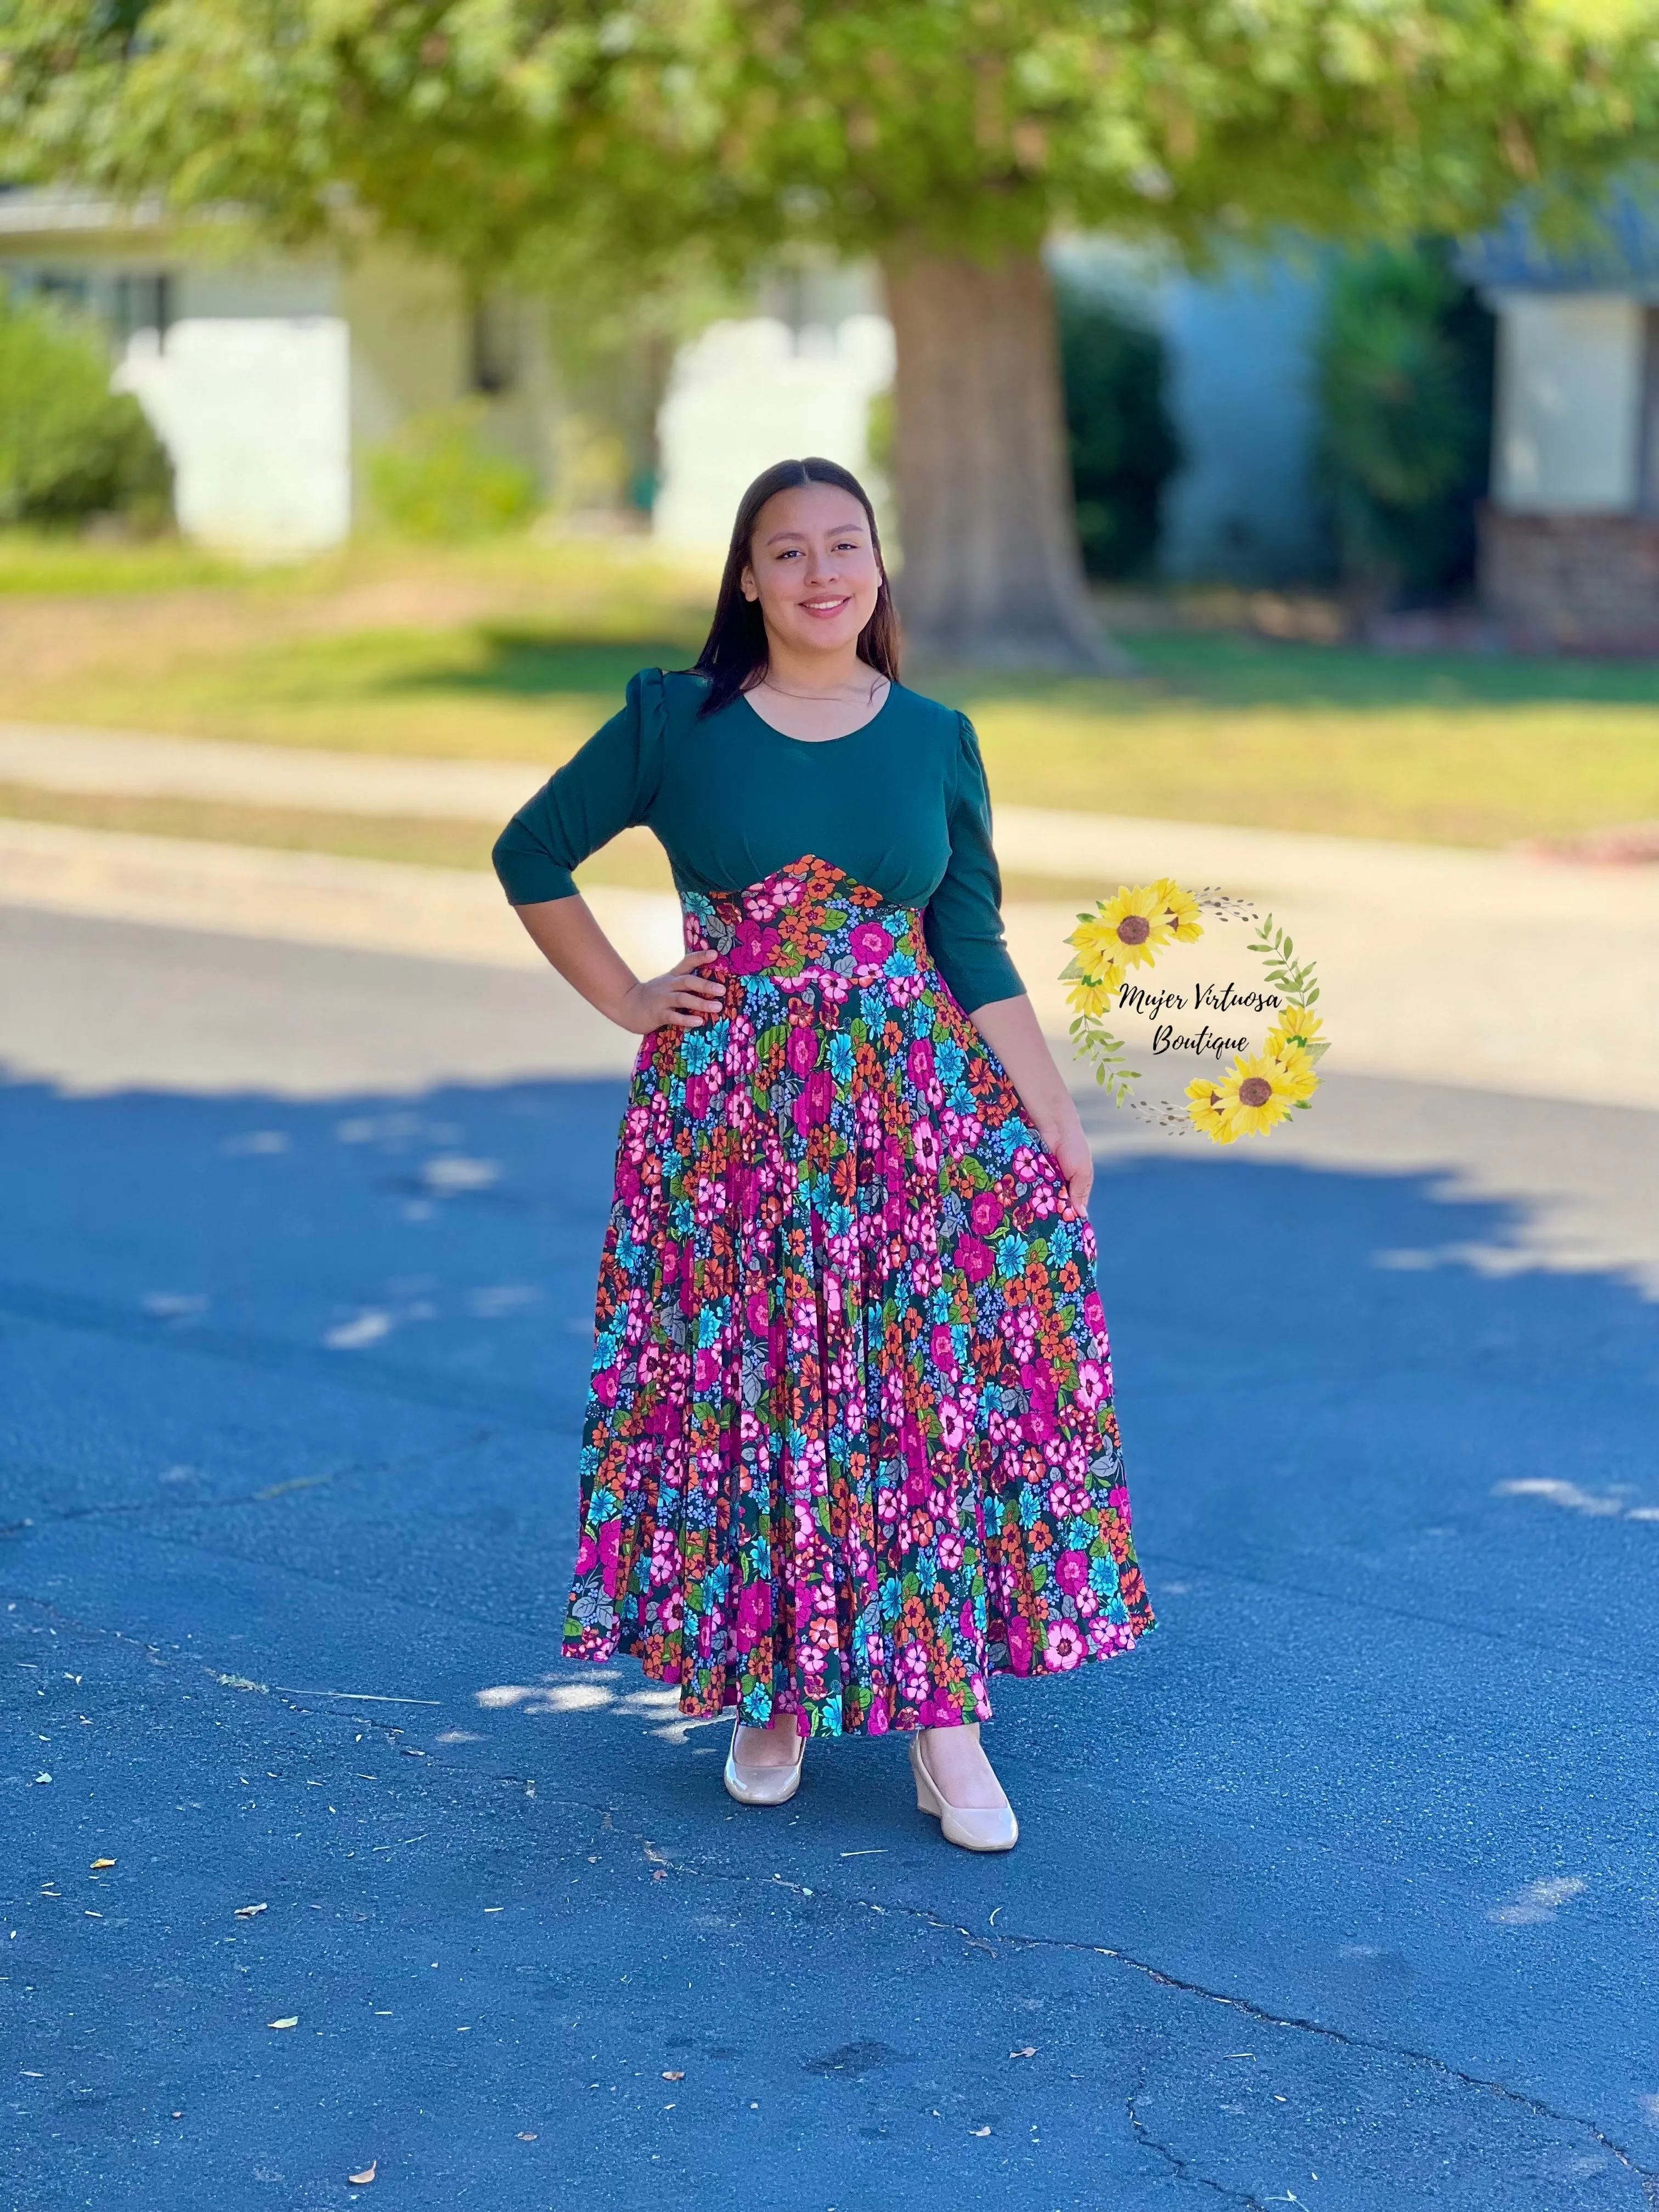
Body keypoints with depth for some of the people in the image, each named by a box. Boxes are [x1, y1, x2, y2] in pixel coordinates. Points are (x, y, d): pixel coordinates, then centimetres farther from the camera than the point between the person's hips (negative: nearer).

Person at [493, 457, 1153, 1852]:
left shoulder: (935, 742, 5)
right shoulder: (676, 724, 0)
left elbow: (975, 950, 7)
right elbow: (531, 856, 10)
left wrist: (1054, 1114, 0)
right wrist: (627, 1001, 2)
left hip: (919, 1108, 1)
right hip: (729, 1114, -1)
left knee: (939, 1387, -5)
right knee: (749, 1396, 3)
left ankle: (945, 1717, 2)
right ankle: (768, 1691, 20)